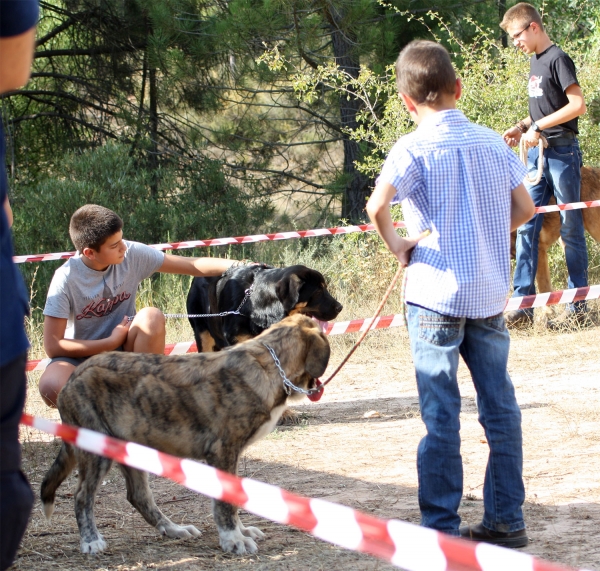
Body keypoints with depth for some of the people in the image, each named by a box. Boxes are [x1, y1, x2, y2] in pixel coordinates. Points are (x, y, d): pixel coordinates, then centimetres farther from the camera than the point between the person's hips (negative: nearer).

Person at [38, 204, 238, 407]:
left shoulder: (132, 254, -12)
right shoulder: (66, 279, -20)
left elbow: (193, 266, -10)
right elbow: (52, 346, -20)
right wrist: (112, 342, -20)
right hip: (81, 356, -3)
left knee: (151, 317, -28)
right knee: (52, 386, -36)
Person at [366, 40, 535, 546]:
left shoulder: (414, 149, -10)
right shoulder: (492, 142, 5)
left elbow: (377, 205, -24)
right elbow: (525, 208, 8)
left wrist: (395, 245, -7)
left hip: (437, 294, -4)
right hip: (491, 292, 4)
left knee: (441, 415, 0)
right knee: (500, 405, 10)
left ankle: (442, 527, 3)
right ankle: (507, 519, 15)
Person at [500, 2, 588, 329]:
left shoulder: (558, 59, -10)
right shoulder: (536, 61, 15)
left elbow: (577, 105, -19)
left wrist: (538, 127, -18)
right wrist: (522, 127, 8)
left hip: (562, 152, -8)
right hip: (537, 155, 8)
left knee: (570, 229, -1)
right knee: (526, 227, 1)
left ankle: (579, 308, 4)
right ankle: (523, 307, 1)